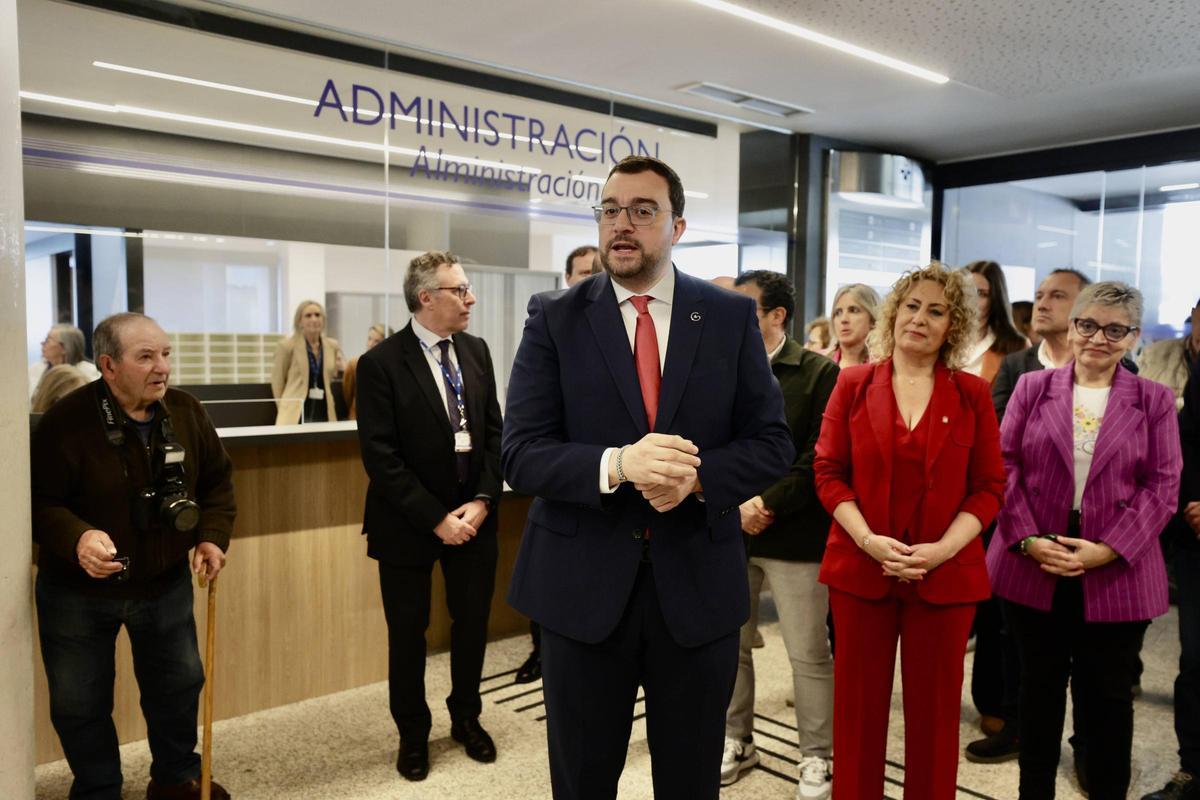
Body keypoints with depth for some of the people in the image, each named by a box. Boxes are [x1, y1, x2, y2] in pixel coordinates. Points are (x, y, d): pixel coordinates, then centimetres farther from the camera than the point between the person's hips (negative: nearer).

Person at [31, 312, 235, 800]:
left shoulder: (186, 412, -6)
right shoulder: (67, 422, -20)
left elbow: (217, 480, 5)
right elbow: (39, 501, -18)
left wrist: (213, 536, -8)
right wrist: (76, 539, -36)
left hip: (166, 582, 4)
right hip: (77, 591, -3)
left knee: (180, 683, 17)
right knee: (79, 702, 10)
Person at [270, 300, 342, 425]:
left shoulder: (332, 346, 8)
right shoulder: (287, 346, -4)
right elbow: (277, 381, 4)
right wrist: (286, 409, 6)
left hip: (324, 413, 4)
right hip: (296, 415, -4)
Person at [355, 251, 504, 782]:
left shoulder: (476, 351, 2)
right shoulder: (381, 363, -13)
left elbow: (494, 432, 4)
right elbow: (380, 458, -15)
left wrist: (483, 499, -8)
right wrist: (435, 519, -17)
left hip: (473, 514, 4)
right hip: (410, 521, -4)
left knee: (473, 623, 14)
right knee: (408, 633, 12)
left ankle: (466, 718, 37)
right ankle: (413, 734, 33)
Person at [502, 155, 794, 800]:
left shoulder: (732, 318, 1)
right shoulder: (554, 319, -2)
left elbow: (772, 444, 0)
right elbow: (520, 454, -8)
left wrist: (696, 477, -20)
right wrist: (616, 464, -26)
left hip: (697, 583, 1)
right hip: (583, 585, 0)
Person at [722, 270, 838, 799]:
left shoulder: (819, 373, -5)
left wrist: (768, 505, -16)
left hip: (792, 534, -4)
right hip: (726, 532, 5)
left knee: (809, 653, 6)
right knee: (728, 645, 14)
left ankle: (817, 756, 23)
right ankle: (735, 740, 32)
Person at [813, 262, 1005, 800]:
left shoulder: (972, 394, 2)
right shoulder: (853, 384, 2)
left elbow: (989, 486, 1)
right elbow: (828, 471, -1)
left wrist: (942, 549, -13)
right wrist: (868, 540, -14)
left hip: (946, 573, 0)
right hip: (860, 568, 0)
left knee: (934, 707, 12)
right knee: (858, 702, 10)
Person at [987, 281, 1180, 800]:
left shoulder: (1154, 400, 3)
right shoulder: (1033, 387, 4)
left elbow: (1162, 486, -3)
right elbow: (1005, 466, 0)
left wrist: (1107, 551, -14)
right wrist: (1027, 538, -12)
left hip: (1116, 573, -1)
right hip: (1033, 566, 1)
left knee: (1108, 694, 11)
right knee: (1039, 686, 14)